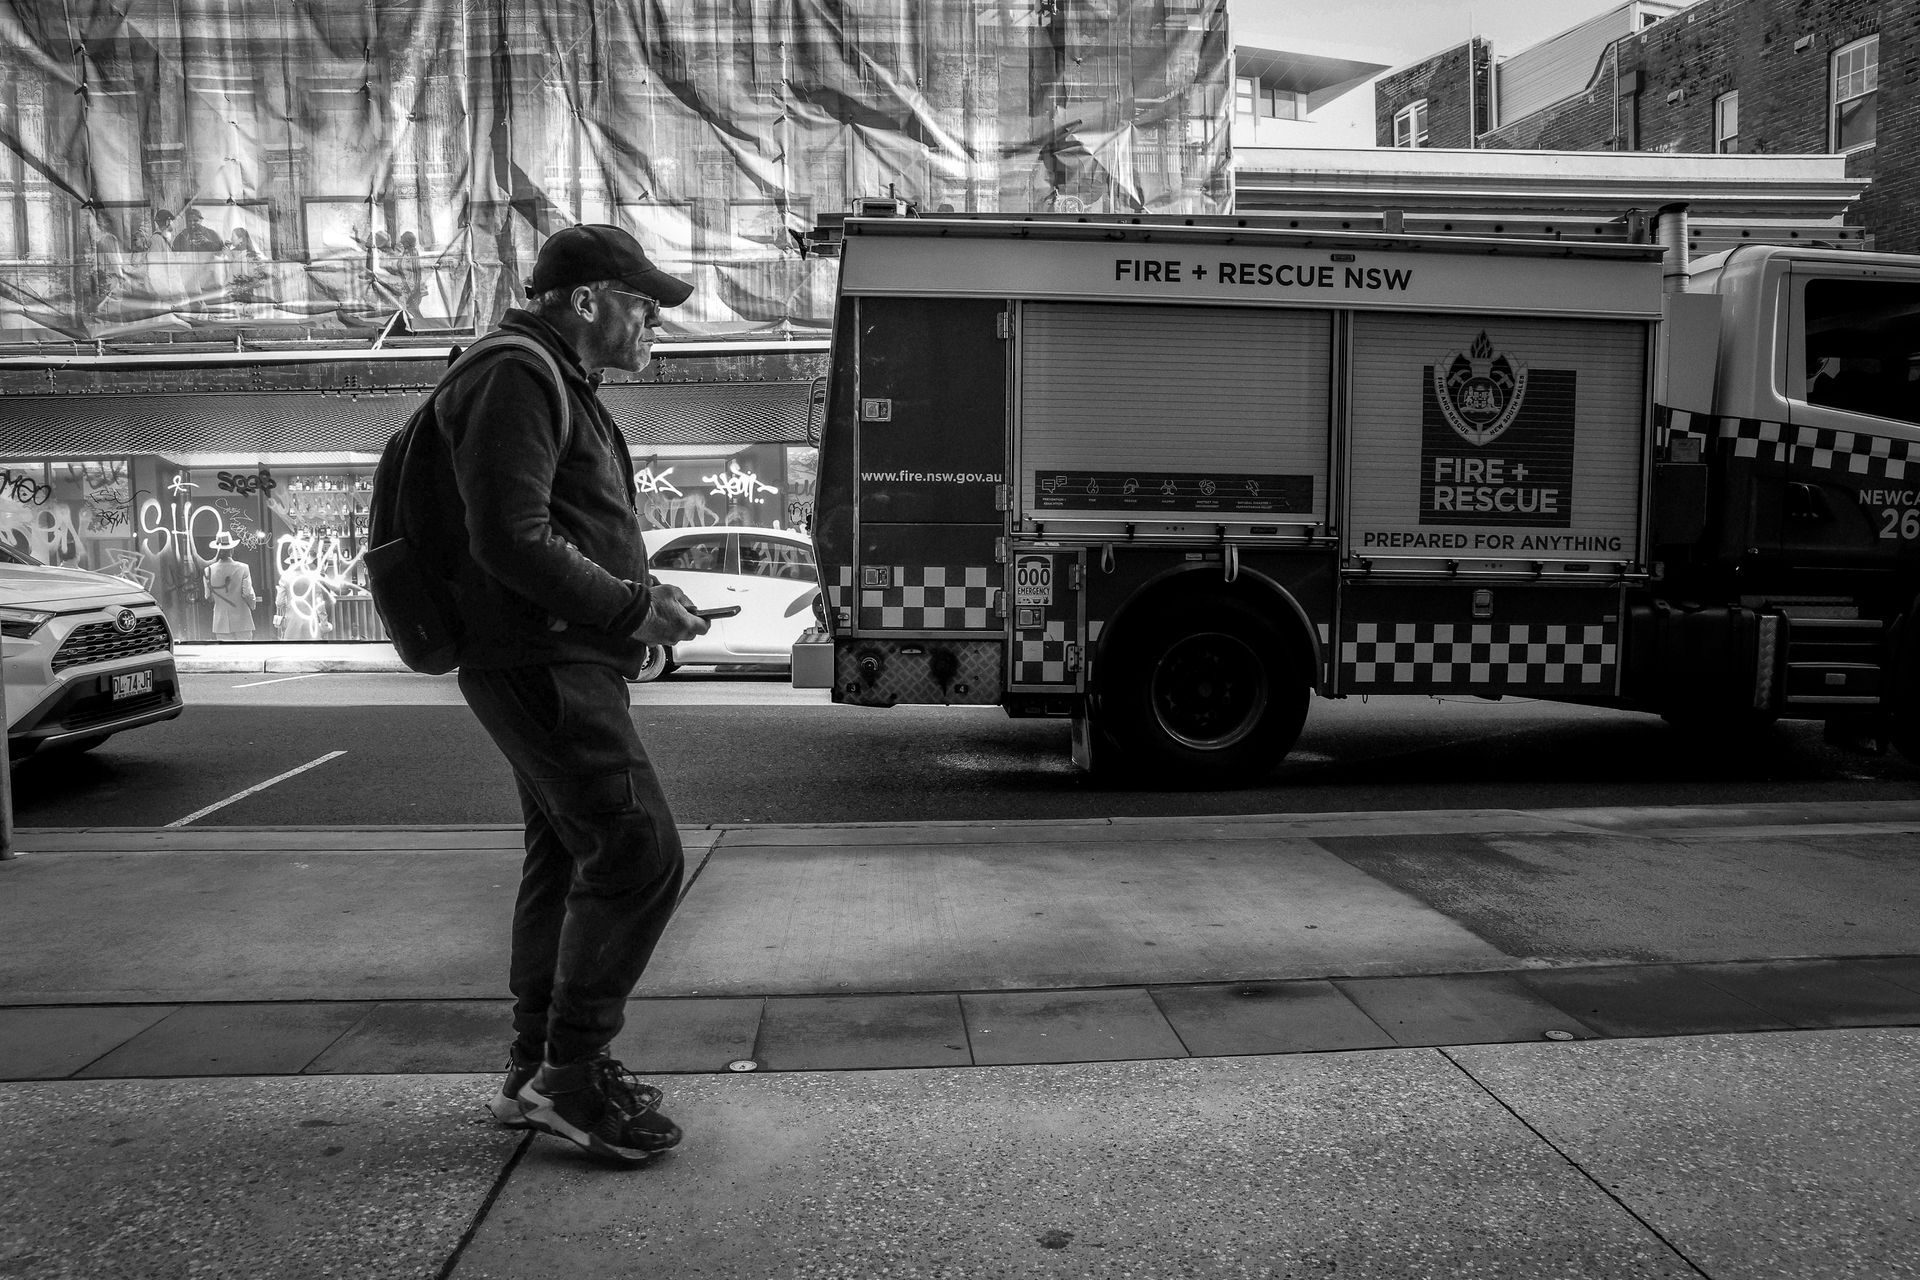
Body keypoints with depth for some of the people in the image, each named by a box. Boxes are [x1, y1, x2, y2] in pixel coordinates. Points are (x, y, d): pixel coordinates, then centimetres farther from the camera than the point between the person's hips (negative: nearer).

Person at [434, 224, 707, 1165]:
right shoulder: (515, 377, -12)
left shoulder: (555, 384, 22)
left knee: (568, 857, 14)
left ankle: (534, 1070, 23)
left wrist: (643, 599, 13)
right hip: (540, 662, -11)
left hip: (557, 664, 11)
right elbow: (511, 541, -23)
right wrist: (635, 606, -17)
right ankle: (570, 1073, -3)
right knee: (637, 850, -13)